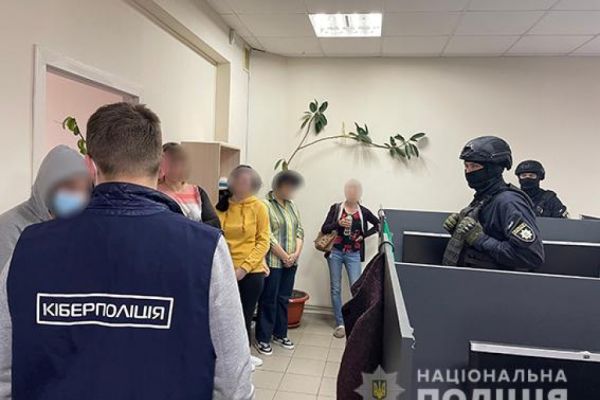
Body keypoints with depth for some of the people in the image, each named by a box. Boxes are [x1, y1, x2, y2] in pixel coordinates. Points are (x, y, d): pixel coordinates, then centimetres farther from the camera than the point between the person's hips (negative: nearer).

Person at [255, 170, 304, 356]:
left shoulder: (293, 206, 14)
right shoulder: (265, 205, -9)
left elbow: (299, 231, 11)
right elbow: (268, 237, -15)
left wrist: (296, 254, -3)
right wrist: (284, 256, -12)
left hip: (290, 262, 7)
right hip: (273, 262, -7)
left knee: (284, 299, 15)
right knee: (268, 300, 2)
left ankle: (280, 334, 28)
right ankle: (263, 338, 14)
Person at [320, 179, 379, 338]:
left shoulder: (363, 211, 3)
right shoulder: (336, 208, 0)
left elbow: (378, 224, 15)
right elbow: (324, 229, -4)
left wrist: (364, 235, 3)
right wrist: (338, 224, -21)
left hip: (353, 254, 0)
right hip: (336, 252, 0)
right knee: (336, 289, 5)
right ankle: (340, 324, 16)